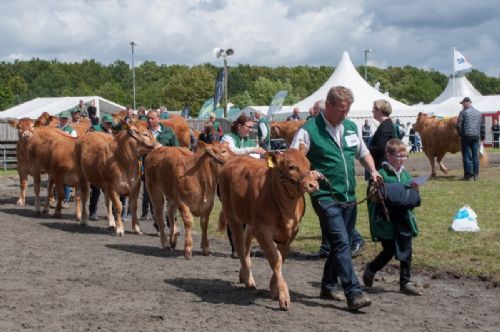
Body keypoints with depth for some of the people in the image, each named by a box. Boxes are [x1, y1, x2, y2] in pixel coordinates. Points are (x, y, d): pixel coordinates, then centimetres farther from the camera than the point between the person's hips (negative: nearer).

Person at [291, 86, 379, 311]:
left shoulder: (351, 127, 11)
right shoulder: (309, 130, -9)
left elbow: (363, 153, 25)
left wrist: (372, 170, 6)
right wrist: (307, 172, -28)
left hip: (349, 197, 7)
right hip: (325, 197, -7)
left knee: (341, 243, 14)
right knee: (341, 243, -14)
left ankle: (328, 287, 28)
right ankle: (354, 294, -16)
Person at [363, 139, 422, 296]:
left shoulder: (405, 174, 9)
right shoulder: (381, 174, -11)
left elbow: (412, 198, 14)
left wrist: (414, 191, -6)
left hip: (404, 220, 6)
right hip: (387, 222, -6)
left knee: (406, 251, 5)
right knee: (389, 251, 3)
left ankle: (405, 283, 14)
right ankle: (370, 270, 28)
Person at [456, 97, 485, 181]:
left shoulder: (463, 112, -5)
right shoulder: (478, 113, 12)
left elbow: (459, 125, -9)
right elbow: (482, 126, 15)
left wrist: (460, 134, 4)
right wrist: (482, 136, 22)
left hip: (466, 137, -5)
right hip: (476, 137, 5)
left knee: (467, 156, 0)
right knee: (475, 156, 9)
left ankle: (468, 175, -2)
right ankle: (475, 174, 9)